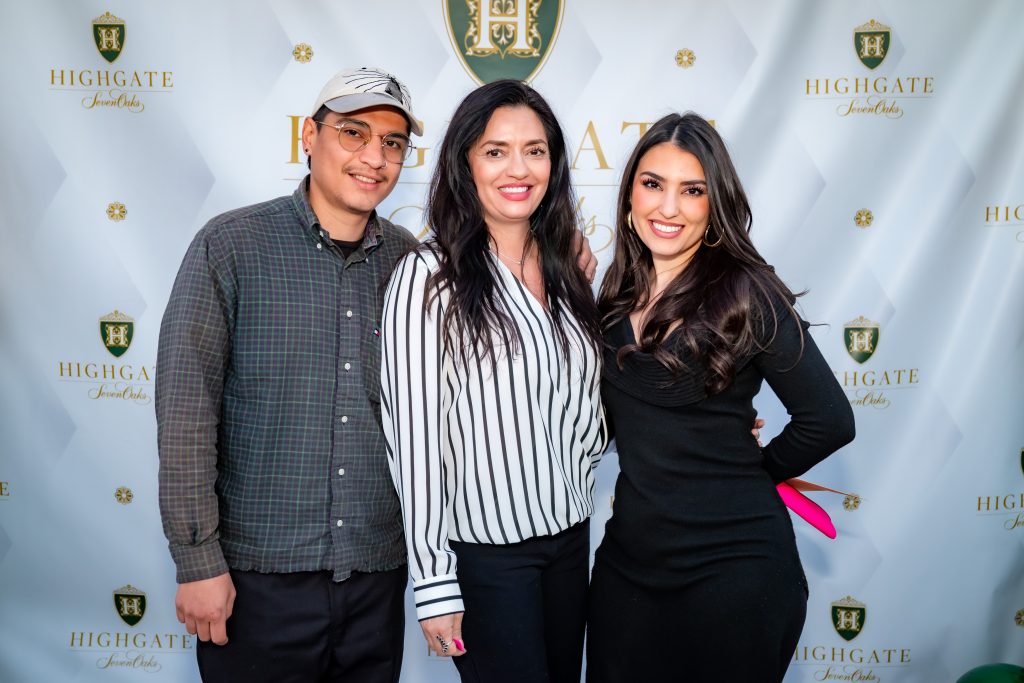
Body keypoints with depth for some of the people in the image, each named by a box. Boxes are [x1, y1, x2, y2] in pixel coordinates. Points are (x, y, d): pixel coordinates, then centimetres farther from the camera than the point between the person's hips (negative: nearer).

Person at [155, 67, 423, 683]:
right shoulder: (232, 245, -7)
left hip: (378, 571, 3)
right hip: (259, 572, -3)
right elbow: (185, 409, -9)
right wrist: (199, 561, -10)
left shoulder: (409, 260, 3)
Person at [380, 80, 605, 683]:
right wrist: (434, 580, -14)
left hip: (572, 536, 6)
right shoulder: (429, 277, -13)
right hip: (484, 549, -6)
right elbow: (414, 435, -14)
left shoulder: (564, 269, 5)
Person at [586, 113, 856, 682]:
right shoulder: (620, 293, 4)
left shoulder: (745, 293, -13)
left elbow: (829, 420, -10)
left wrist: (756, 471, 1)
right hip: (629, 555, 6)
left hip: (730, 564, -5)